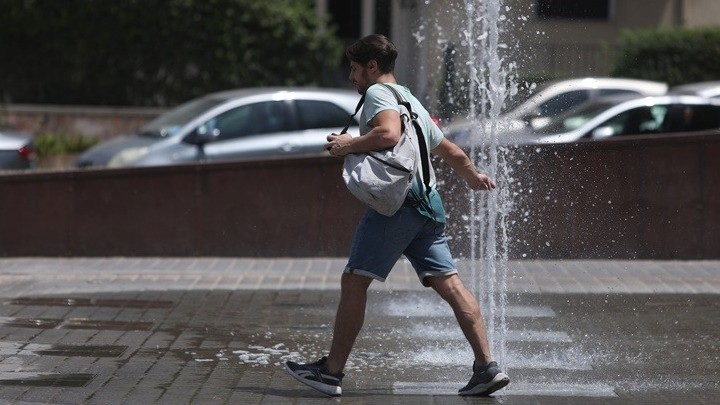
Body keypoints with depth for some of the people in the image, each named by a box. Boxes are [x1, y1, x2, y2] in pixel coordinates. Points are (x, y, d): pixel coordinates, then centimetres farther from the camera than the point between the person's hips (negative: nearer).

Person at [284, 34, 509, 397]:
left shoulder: (378, 92, 1)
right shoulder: (412, 102, 29)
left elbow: (388, 134, -20)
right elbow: (451, 152, 38)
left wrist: (349, 145, -6)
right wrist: (473, 176, 55)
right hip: (428, 203, 9)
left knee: (353, 282, -4)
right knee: (449, 284, 1)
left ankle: (331, 372, -4)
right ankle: (487, 367, -7)